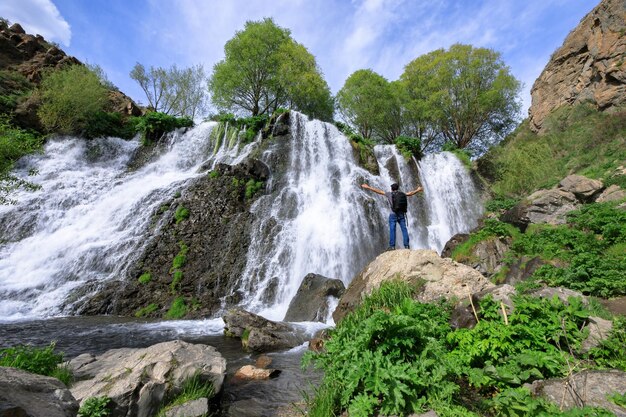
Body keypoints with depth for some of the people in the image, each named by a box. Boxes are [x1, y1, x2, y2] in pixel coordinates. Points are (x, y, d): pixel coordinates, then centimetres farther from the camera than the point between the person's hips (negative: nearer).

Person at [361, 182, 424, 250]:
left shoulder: (389, 194, 1)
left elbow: (379, 191, 2)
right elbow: (410, 193, 24)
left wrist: (368, 187, 7)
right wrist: (418, 190, 43)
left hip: (393, 215, -3)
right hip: (401, 215, 3)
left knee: (392, 230, -2)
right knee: (404, 230, 5)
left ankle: (392, 246, -5)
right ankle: (406, 245, 5)